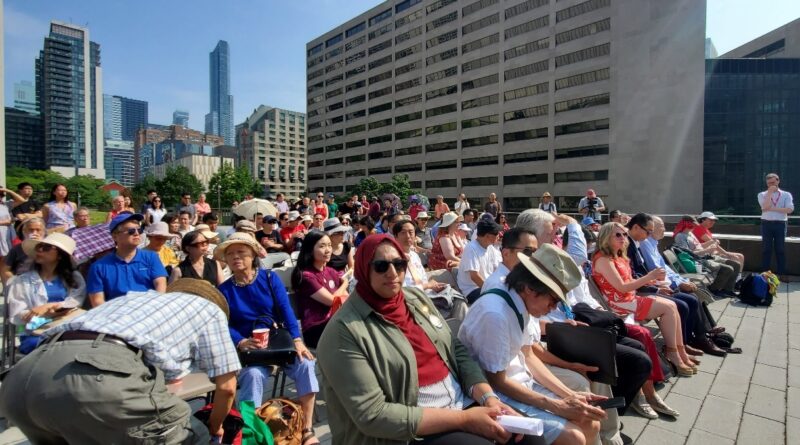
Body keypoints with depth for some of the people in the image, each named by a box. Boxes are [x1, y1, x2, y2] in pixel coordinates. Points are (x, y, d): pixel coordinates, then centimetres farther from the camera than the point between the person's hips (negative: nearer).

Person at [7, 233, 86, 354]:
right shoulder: (21, 281, 11)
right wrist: (48, 314, -14)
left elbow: (76, 303, -2)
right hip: (36, 336, 0)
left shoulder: (74, 277, 13)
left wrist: (49, 305, -18)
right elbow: (16, 317, 1)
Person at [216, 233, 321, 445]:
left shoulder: (270, 278, 0)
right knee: (253, 374, -33)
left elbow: (286, 310, -8)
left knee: (304, 364, -23)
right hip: (247, 348, 0)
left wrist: (297, 340, -21)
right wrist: (241, 342, -27)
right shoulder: (224, 289, 2)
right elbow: (224, 326, -6)